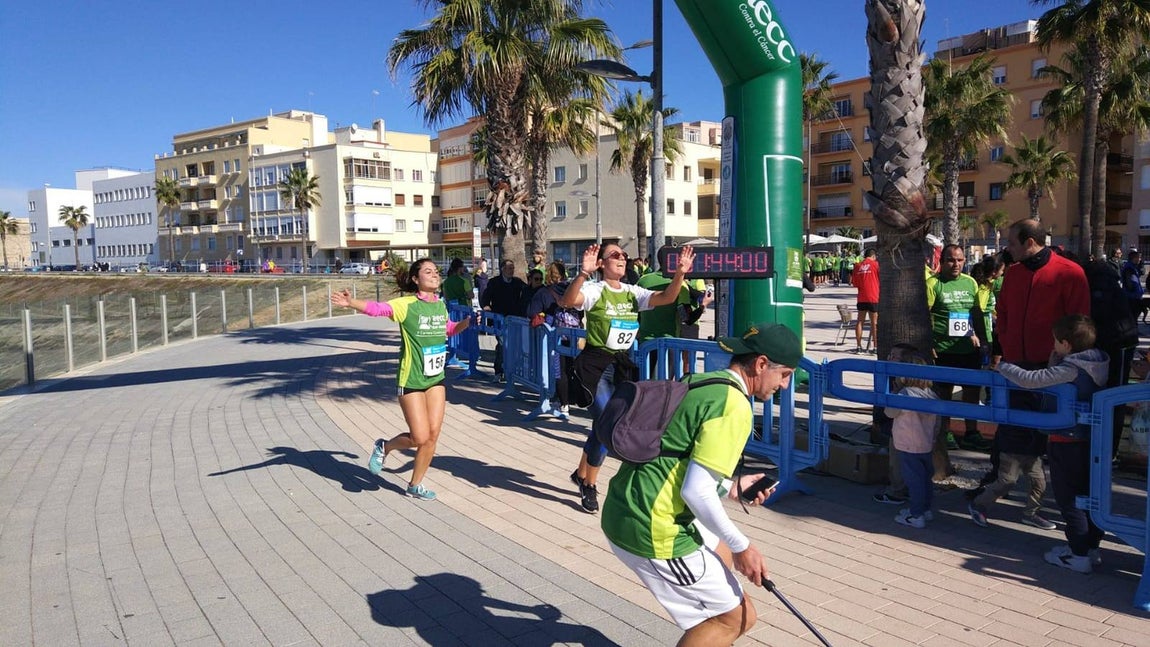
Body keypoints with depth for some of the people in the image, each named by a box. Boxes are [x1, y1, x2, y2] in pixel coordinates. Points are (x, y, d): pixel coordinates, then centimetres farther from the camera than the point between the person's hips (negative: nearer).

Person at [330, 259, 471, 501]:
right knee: (420, 438, -6)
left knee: (433, 435, 5)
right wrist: (352, 303, -47)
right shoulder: (406, 305, -13)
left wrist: (466, 323, 8)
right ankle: (385, 447, 26)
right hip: (411, 381, -6)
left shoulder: (441, 305, 6)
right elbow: (377, 308, -30)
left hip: (436, 379, 6)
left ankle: (415, 485, 23)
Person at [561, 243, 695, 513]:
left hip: (622, 365, 7)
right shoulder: (595, 290, -11)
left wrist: (680, 273, -19)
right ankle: (589, 485, 10)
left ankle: (581, 473, 39)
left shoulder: (633, 292, 7)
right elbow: (568, 300, -31)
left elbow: (666, 298, -4)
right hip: (596, 364, -7)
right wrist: (583, 273, -46)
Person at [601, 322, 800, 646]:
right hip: (653, 531, -10)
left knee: (722, 555, 30)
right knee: (736, 617, 6)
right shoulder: (735, 405, -17)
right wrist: (742, 546, -10)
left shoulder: (698, 384, 11)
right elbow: (696, 492, -23)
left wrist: (730, 486, 18)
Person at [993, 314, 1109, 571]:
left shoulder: (1070, 369, -22)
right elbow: (1052, 379, 11)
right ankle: (1091, 547, 28)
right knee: (1088, 495, 17)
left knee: (1068, 499, 3)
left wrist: (1003, 367, -13)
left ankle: (1079, 555, 11)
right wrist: (1055, 359, 4)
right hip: (1091, 440, 8)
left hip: (1067, 442, -8)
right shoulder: (1096, 364, 3)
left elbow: (1030, 380, -26)